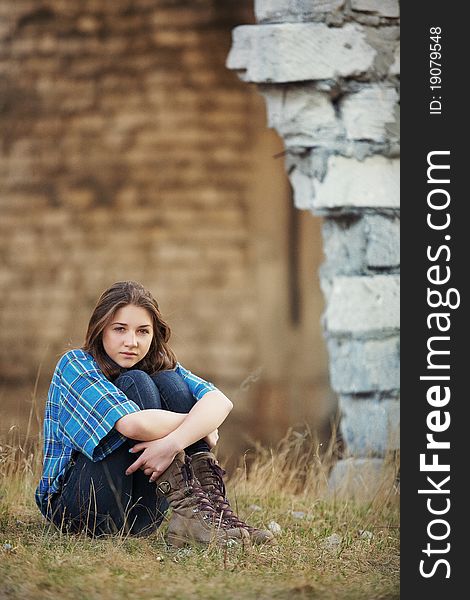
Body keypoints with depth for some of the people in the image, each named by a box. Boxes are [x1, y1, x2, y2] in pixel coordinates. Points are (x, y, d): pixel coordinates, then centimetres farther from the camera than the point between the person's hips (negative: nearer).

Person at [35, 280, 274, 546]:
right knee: (136, 382, -19)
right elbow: (134, 424, -29)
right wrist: (200, 427, -15)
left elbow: (220, 401, -15)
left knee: (169, 383, -12)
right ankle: (187, 507, -32)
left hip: (138, 518, 5)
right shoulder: (75, 365, -11)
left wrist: (174, 442, -34)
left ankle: (213, 506, -24)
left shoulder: (162, 365, 7)